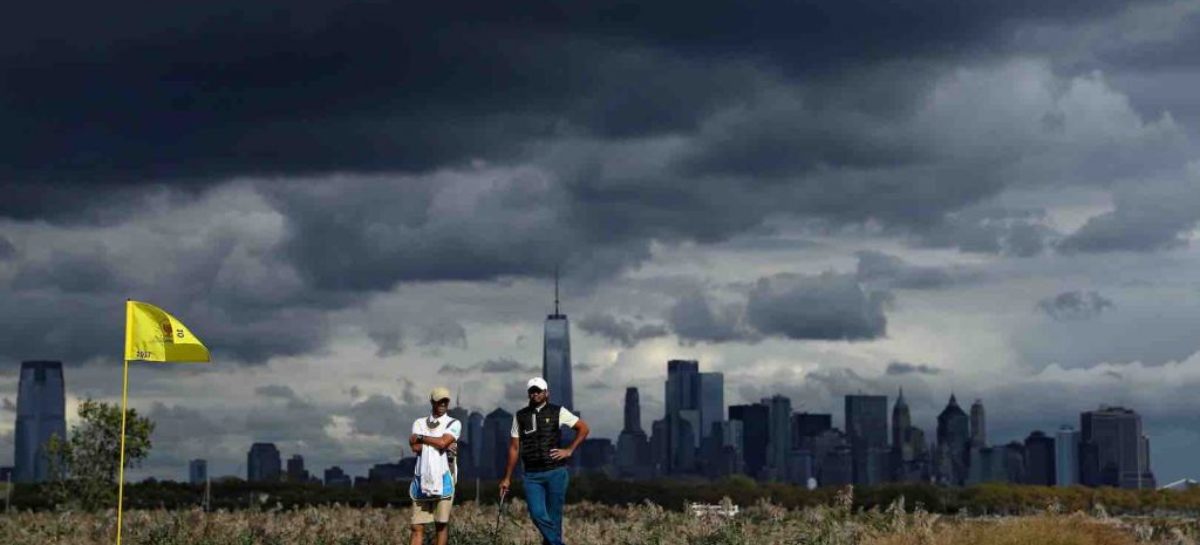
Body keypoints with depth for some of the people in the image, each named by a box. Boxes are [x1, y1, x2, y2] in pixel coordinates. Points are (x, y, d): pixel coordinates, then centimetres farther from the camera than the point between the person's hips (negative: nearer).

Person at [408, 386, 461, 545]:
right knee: (417, 527, -1)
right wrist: (439, 444, -7)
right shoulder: (419, 423, 14)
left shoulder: (454, 424, 6)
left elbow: (443, 442, -12)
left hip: (443, 479, -2)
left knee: (442, 524, 1)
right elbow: (415, 447, -3)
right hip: (423, 479, 2)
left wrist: (420, 438, -1)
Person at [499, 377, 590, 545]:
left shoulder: (558, 412, 3)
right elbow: (514, 448, 11)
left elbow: (583, 428, 10)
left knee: (553, 517, 0)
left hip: (556, 473, -2)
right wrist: (507, 478, 9)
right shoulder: (520, 416, 9)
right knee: (537, 514, -13)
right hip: (532, 476, 2)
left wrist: (569, 450, 0)